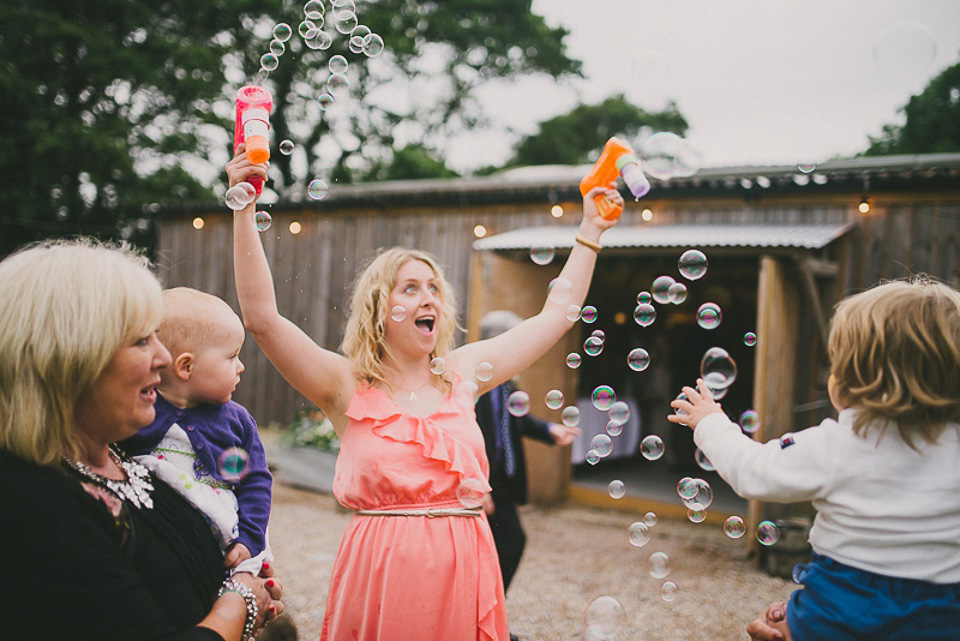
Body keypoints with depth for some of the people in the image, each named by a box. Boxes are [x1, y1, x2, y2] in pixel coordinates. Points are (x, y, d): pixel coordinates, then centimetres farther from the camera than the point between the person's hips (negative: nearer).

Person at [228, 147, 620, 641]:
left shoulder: (463, 373, 8)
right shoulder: (348, 386, -2)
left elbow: (557, 313, 15)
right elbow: (261, 318, -12)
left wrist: (590, 230, 17)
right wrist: (245, 210, -16)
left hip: (464, 571, 3)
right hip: (381, 571, -3)